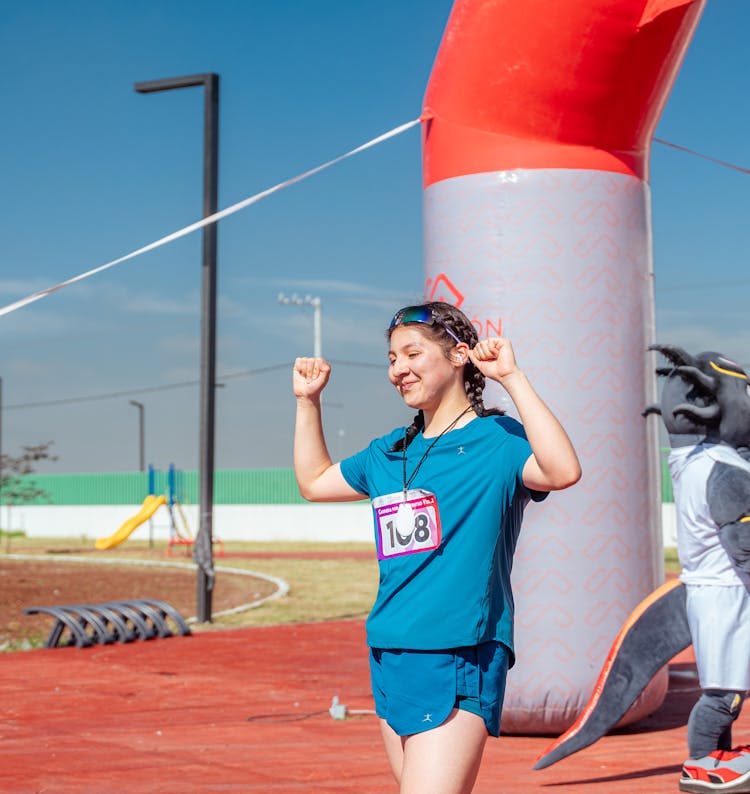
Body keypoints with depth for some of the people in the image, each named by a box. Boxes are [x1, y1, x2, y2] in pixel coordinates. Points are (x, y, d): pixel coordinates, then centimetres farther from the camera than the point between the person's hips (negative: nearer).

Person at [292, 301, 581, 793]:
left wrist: (512, 378, -27)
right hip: (390, 656, 8)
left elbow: (563, 472, -27)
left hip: (459, 660, -8)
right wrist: (308, 401, 23)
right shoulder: (389, 452, 14)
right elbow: (314, 482, 30)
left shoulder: (498, 440, -6)